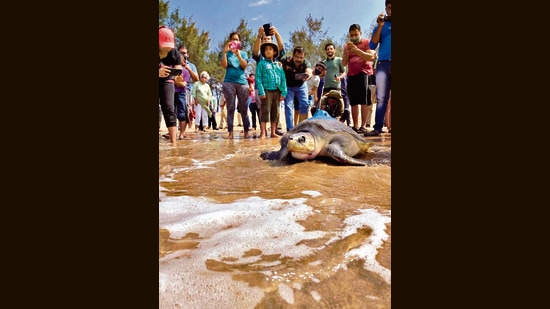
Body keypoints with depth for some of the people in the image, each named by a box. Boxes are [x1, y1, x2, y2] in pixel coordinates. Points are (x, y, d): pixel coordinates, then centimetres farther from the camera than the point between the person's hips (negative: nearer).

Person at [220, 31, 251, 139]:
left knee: (243, 108, 1)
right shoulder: (227, 53, 12)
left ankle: (246, 131, 4)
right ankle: (230, 132, -5)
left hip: (242, 82, 1)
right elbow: (224, 65, -3)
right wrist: (224, 51, -10)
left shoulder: (243, 53, 14)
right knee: (230, 108, -4)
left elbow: (244, 66, -2)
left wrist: (238, 54, -15)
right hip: (229, 82, -1)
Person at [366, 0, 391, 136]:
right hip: (383, 63, 0)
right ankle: (377, 128, -8)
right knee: (381, 97, -6)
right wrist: (380, 27, -1)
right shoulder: (381, 25, 19)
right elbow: (372, 46, 7)